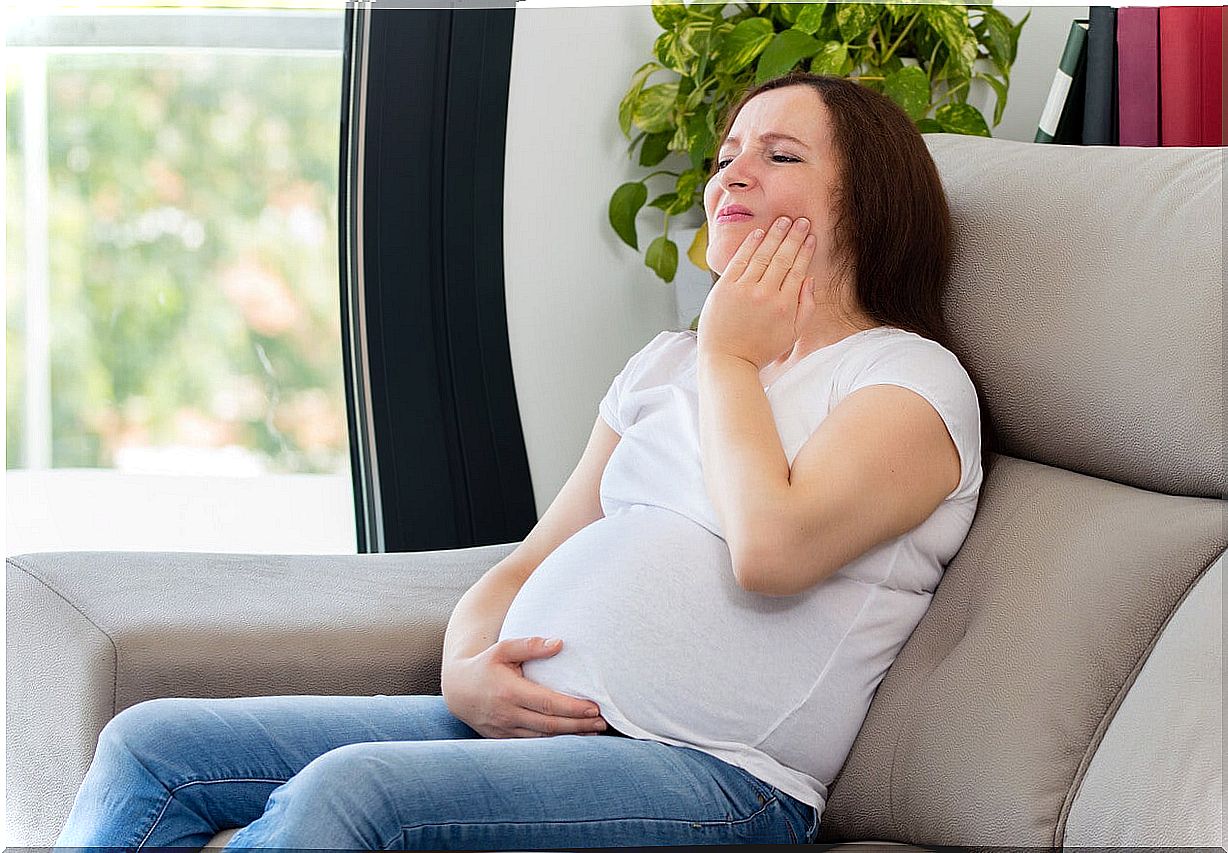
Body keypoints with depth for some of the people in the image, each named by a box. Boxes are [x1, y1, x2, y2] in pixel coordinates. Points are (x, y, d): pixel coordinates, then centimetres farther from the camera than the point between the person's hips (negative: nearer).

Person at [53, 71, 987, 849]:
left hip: (713, 777, -8)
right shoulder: (670, 363, 24)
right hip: (524, 716, 8)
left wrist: (729, 357, -1)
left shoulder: (911, 377, 1)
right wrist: (467, 669, -3)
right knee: (150, 748, -6)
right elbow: (528, 563, 21)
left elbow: (770, 550, -18)